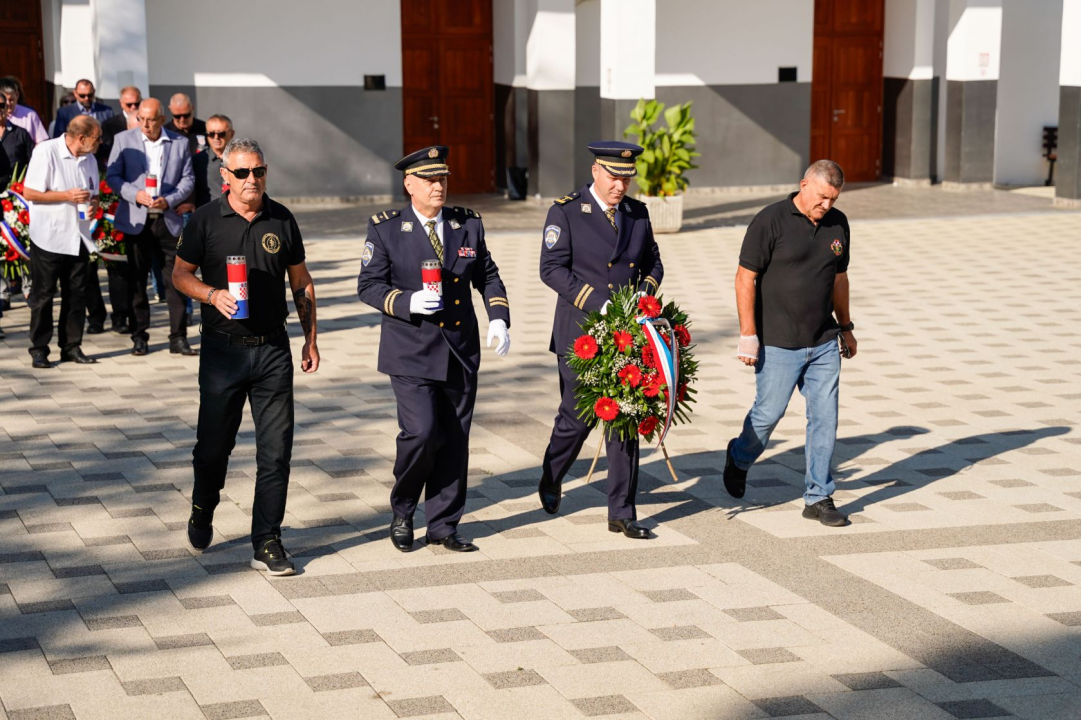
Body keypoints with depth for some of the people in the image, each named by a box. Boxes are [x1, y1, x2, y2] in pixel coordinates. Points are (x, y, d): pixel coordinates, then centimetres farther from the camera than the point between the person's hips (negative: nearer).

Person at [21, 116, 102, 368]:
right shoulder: (46, 152, -11)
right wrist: (67, 196, -18)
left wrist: (93, 204, -3)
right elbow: (30, 193, -13)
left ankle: (71, 347, 16)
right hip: (49, 239, -6)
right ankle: (39, 349, 9)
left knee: (76, 295, 7)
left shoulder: (89, 159, 10)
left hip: (78, 239, 6)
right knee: (42, 296, 2)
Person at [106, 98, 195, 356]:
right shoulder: (123, 140, 5)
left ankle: (178, 337, 4)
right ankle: (139, 337, 13)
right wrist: (135, 195, -14)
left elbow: (188, 179, 5)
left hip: (168, 219, 0)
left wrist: (169, 200, -11)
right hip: (136, 220, 0)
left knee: (176, 279, -2)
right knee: (136, 279, 5)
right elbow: (112, 175, 2)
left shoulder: (179, 143, 6)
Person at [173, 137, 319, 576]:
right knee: (214, 444, 7)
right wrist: (213, 295, -16)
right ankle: (202, 511, 37)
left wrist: (311, 338, 11)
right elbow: (181, 274, 4)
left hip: (273, 348, 2)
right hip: (223, 348, -1)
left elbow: (301, 281, 13)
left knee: (276, 449, -2)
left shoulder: (282, 220, 5)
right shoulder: (206, 220, -1)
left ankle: (266, 543, 6)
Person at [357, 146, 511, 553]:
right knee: (422, 433, -14)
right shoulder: (386, 229, -2)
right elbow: (368, 286, -3)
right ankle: (401, 512, 11)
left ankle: (443, 526, 18)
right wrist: (407, 302, -20)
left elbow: (488, 277, 15)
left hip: (461, 352, 4)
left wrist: (498, 318, -1)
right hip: (411, 354, -4)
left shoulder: (468, 225, 8)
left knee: (455, 441, 6)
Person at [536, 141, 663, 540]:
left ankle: (622, 513, 9)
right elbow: (552, 269, -12)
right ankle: (551, 481, 34)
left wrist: (643, 294, -2)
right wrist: (598, 304, -18)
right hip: (580, 337, -4)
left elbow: (653, 263, 19)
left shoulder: (638, 212, 10)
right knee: (577, 416, 3)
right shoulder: (566, 212, -5)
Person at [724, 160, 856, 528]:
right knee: (768, 413, 4)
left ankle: (818, 497, 10)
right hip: (778, 344, -5)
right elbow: (746, 278, -11)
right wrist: (748, 335, -14)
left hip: (823, 344, 5)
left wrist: (845, 327, 24)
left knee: (825, 418, 2)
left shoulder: (837, 224, 7)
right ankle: (739, 458, 35)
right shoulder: (771, 221, -11)